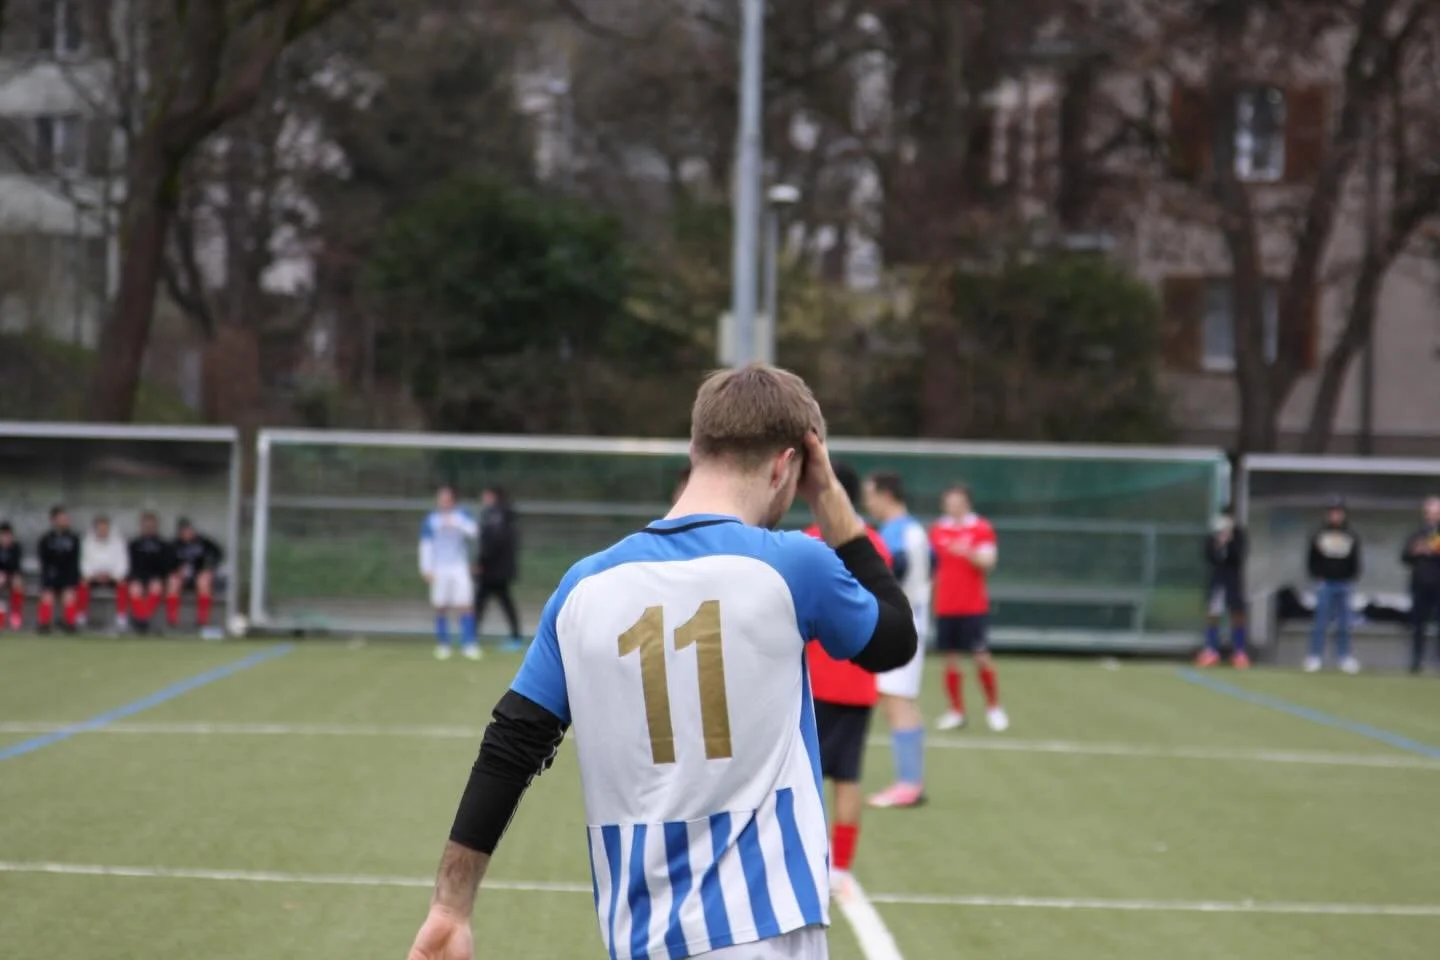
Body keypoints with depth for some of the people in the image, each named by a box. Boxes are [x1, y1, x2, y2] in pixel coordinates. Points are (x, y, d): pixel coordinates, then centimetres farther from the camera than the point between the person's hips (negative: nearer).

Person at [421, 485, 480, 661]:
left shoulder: (462, 515, 4)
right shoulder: (430, 519, 7)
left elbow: (473, 531, -14)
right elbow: (426, 545, 7)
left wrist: (455, 522, -27)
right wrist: (426, 569, 1)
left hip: (459, 567, -1)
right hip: (439, 568, 1)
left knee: (465, 605, -9)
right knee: (440, 607, 1)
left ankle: (469, 645, -9)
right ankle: (442, 645, 10)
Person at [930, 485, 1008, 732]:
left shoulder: (982, 529, -1)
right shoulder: (938, 530, 9)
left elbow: (987, 563, -9)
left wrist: (968, 553, -27)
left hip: (973, 607, -3)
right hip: (944, 607, 3)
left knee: (981, 656, -6)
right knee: (950, 658, 2)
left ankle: (994, 707, 9)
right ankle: (956, 711, 10)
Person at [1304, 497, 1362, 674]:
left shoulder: (1352, 537, 9)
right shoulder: (1319, 535, 3)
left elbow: (1355, 562, 12)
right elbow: (1311, 560, 6)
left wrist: (1352, 580, 0)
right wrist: (1316, 577, -5)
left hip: (1344, 585, 2)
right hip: (1325, 584, -2)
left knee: (1344, 623, 4)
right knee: (1321, 622, -4)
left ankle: (1345, 658, 9)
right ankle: (1314, 658, -2)